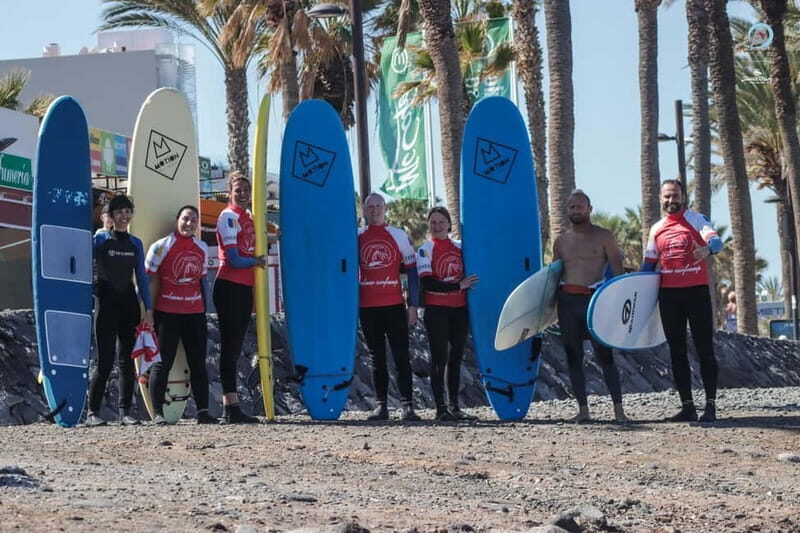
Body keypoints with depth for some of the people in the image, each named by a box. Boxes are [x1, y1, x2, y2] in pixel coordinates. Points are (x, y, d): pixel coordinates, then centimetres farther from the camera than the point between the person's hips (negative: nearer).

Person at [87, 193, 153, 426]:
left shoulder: (135, 243, 12)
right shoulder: (100, 239, 1)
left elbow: (141, 276, 13)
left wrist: (148, 308, 7)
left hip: (129, 302, 4)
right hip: (106, 302, -4)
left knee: (127, 359, 4)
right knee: (105, 360, -10)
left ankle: (126, 411, 8)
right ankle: (92, 412, -3)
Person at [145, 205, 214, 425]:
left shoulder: (202, 248, 12)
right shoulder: (161, 246, -4)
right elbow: (150, 280, -4)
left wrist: (204, 310, 16)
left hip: (195, 312, 5)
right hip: (167, 313, -5)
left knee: (198, 362, 6)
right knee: (164, 362, -3)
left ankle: (203, 411, 10)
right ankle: (157, 412, 0)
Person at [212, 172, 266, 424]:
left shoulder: (247, 215, 16)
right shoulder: (228, 216, -10)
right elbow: (234, 260, -15)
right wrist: (257, 261, -1)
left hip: (245, 287, 9)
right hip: (229, 287, -9)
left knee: (235, 346, 10)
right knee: (230, 346, -6)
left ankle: (228, 406, 14)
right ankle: (232, 406, -6)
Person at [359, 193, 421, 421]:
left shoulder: (399, 236, 4)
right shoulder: (356, 237, 8)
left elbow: (411, 271, 4)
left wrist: (412, 305, -1)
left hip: (394, 305, -2)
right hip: (367, 308, 2)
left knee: (401, 356, -4)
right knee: (377, 358, 6)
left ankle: (407, 405, -4)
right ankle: (381, 405, 9)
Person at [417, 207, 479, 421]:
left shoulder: (460, 247, 12)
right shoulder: (425, 250, -3)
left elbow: (468, 277, 21)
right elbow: (427, 283, -13)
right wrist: (458, 286, -15)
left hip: (460, 309, 5)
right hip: (436, 310, -5)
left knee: (456, 357, 8)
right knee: (439, 357, -6)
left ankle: (454, 406, 15)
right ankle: (441, 408, -5)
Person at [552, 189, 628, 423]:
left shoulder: (604, 237, 5)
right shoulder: (561, 241, 16)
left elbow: (617, 270, 2)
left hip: (595, 299, -4)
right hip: (567, 301, 4)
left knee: (605, 355, -8)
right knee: (573, 357, 3)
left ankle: (618, 409, -7)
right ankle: (583, 409, 8)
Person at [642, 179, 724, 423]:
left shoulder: (696, 219, -1)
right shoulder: (656, 229, 12)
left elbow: (716, 240, -19)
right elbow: (648, 264, 17)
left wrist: (708, 248, -42)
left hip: (696, 291, -5)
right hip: (668, 294, 5)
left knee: (704, 348, -4)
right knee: (677, 351, 6)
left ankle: (711, 405, -3)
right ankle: (687, 406, 12)